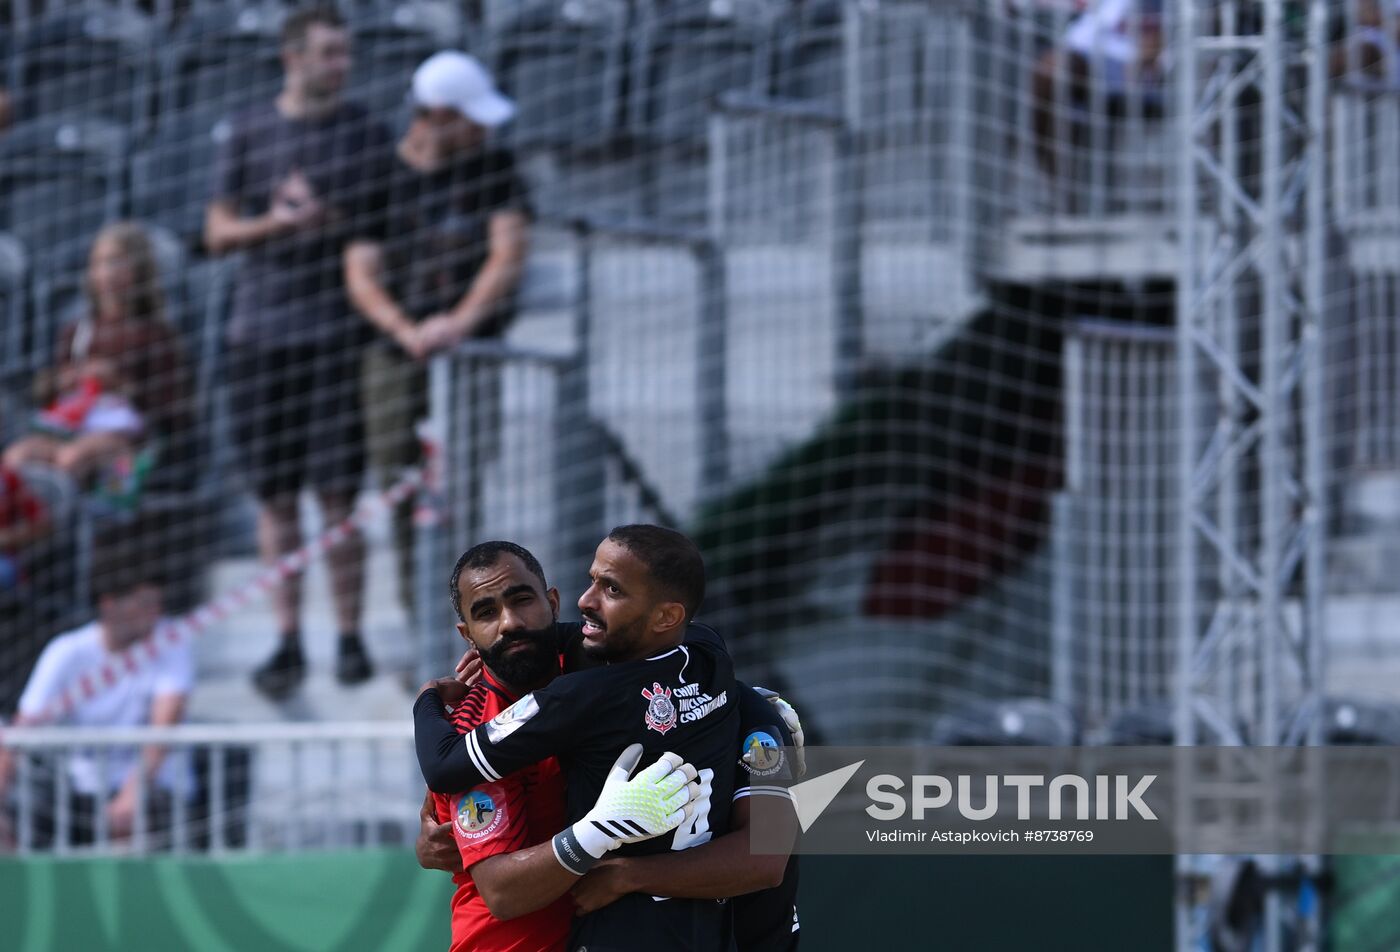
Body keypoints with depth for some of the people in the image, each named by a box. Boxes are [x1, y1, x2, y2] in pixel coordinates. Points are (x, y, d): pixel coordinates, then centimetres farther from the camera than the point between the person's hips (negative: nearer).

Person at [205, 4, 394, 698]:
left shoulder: (365, 133, 6)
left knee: (338, 495, -6)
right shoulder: (249, 133, 8)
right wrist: (275, 224, -11)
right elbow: (217, 233, 8)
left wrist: (329, 217, -10)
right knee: (275, 497, 4)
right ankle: (287, 641, 9)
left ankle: (350, 636, 1)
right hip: (260, 330, 2)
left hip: (337, 329, -2)